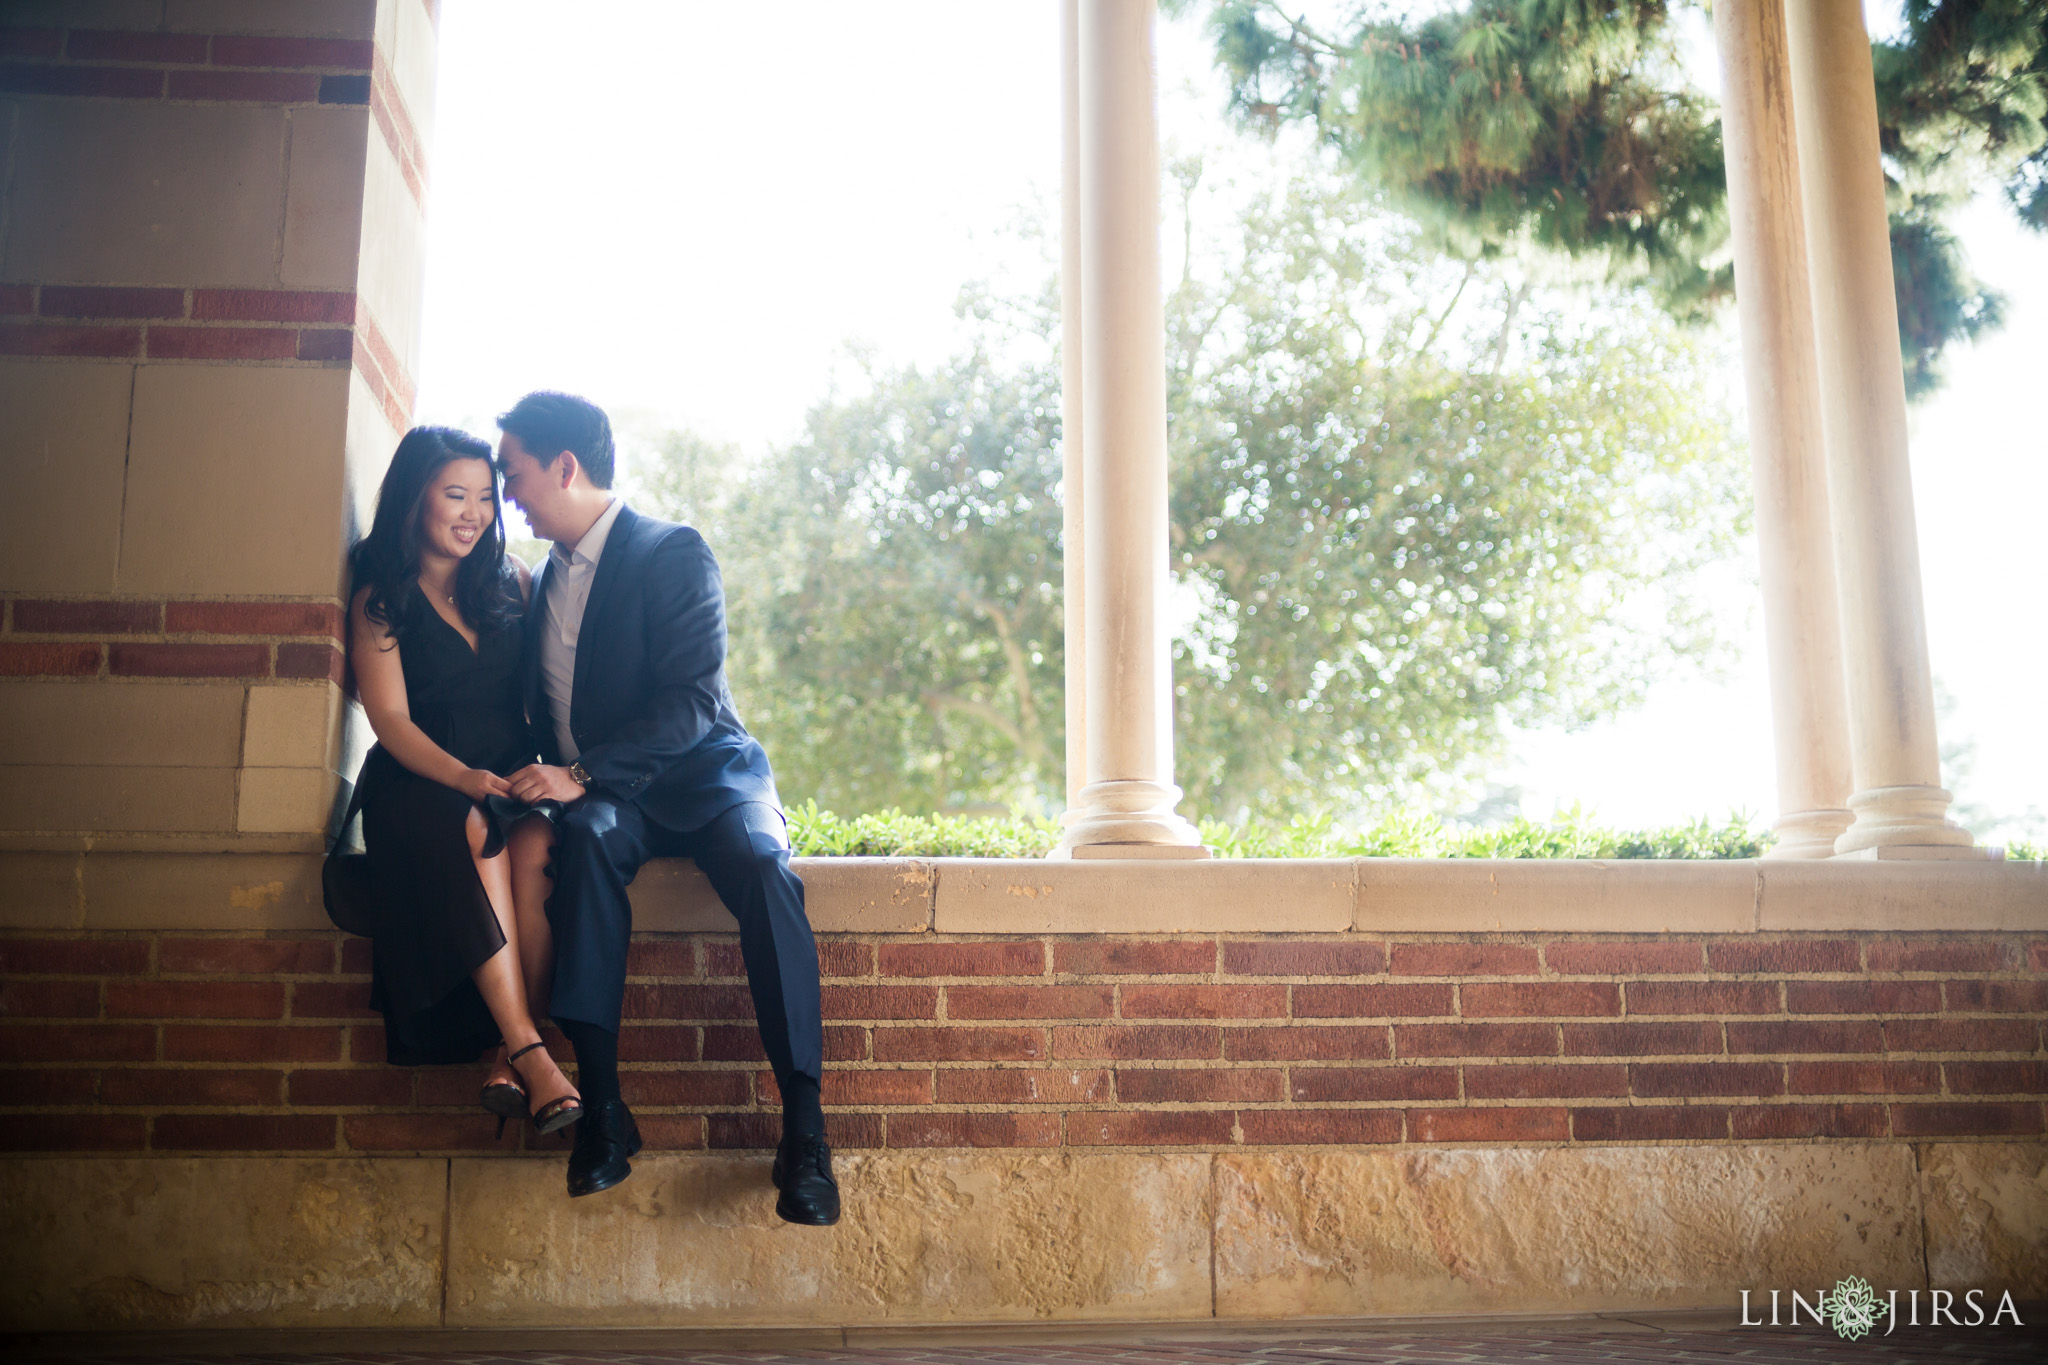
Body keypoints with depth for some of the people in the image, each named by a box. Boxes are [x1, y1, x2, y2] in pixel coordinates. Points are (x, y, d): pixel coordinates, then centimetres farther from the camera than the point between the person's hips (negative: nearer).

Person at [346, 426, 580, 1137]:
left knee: (537, 842, -33)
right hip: (422, 786, -2)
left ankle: (512, 1054, -33)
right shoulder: (380, 599, 5)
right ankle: (530, 1052, -39)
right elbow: (391, 721, -6)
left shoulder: (511, 578, 14)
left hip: (515, 779, 2)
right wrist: (468, 779, -24)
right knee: (477, 834, -36)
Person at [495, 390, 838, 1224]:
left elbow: (692, 702, -16)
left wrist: (583, 774, -26)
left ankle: (803, 1130, -35)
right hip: (599, 794, 4)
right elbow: (541, 710, 22)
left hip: (702, 774, -4)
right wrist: (543, 779, 1)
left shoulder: (674, 554, -5)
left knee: (761, 865, -36)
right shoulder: (545, 578, 17)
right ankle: (602, 1108, -38)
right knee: (588, 839, -33)